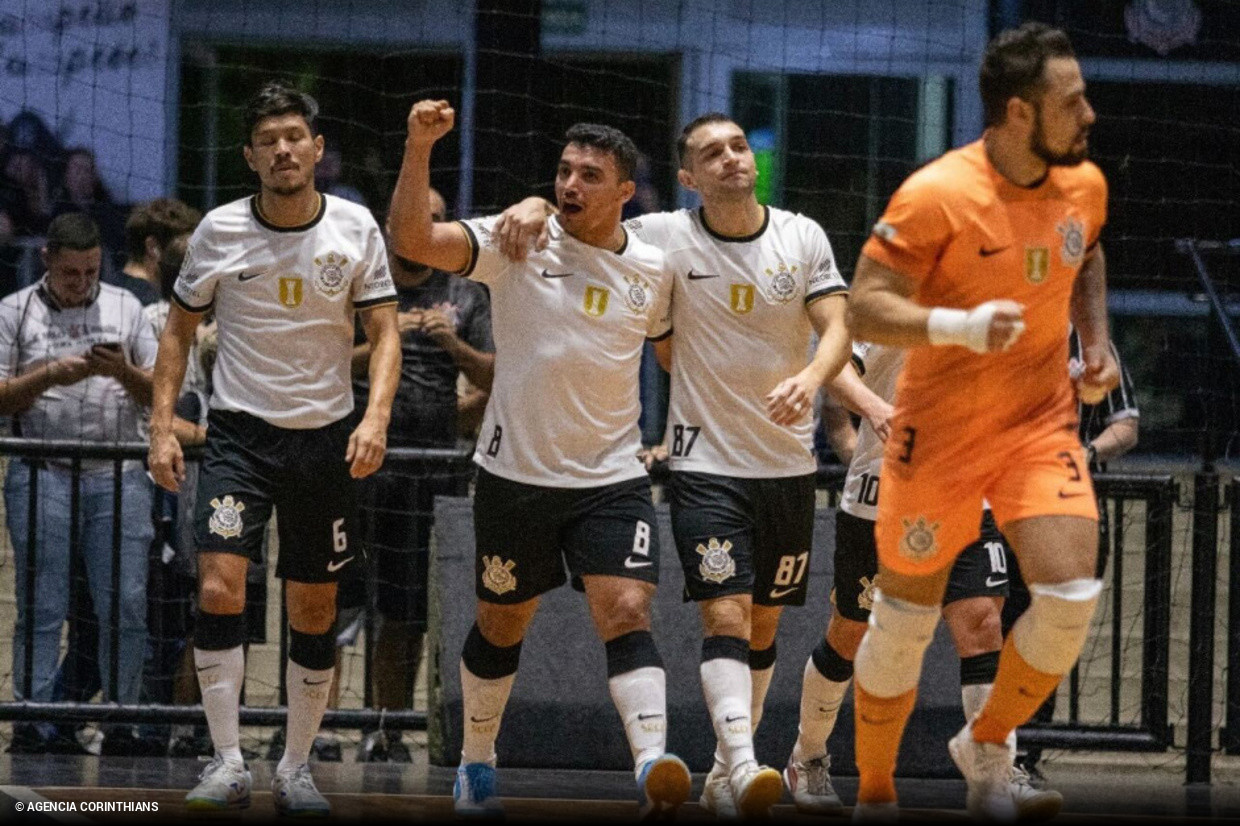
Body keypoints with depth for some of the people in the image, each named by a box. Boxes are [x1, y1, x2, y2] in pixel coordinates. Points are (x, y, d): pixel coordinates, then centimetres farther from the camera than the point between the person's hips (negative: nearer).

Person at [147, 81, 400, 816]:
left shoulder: (355, 229, -2)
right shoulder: (219, 231, -2)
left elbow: (385, 331, -1)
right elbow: (181, 328, 9)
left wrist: (376, 416, -18)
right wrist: (162, 426, 1)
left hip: (326, 436, 1)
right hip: (240, 431, -1)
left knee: (316, 610, 6)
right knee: (220, 587, -18)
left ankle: (297, 768, 18)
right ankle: (228, 763, -13)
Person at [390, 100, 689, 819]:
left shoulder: (653, 271, 2)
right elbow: (414, 240, -20)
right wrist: (420, 148, -31)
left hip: (613, 476, 1)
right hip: (517, 471, -1)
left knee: (628, 612, -15)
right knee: (503, 625, 13)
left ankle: (654, 762, -27)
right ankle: (477, 764, 32)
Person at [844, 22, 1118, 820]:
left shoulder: (1084, 184, -1)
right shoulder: (937, 196, -21)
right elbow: (865, 307, -20)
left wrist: (1096, 341, 9)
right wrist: (962, 326, -34)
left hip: (1042, 423, 4)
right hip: (940, 432, -4)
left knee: (1072, 595, -14)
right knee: (905, 618, 7)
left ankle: (987, 745, 11)